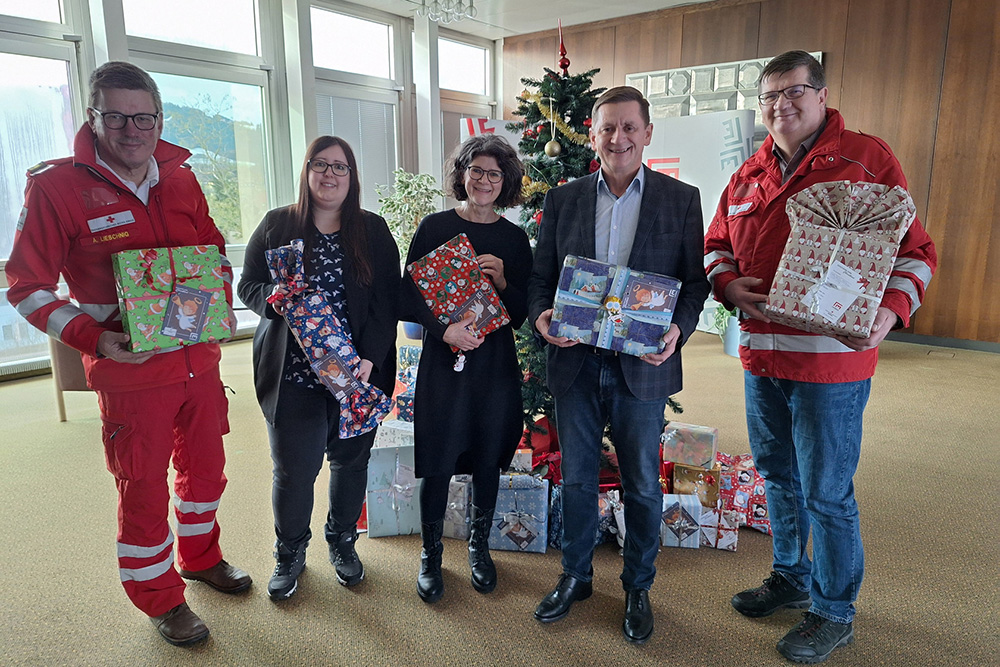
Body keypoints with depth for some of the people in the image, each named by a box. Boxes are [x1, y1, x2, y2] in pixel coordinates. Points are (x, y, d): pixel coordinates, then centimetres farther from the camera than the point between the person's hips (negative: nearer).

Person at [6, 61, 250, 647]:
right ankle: (160, 598, 33)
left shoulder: (180, 178, 3)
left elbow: (215, 248, 17)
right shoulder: (57, 186, -12)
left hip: (200, 361, 5)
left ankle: (201, 556, 47)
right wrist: (92, 337, -20)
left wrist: (222, 304, 1)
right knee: (144, 490, 9)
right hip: (130, 373, -5)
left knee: (205, 467, 21)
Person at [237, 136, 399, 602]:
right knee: (293, 468, 3)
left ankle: (342, 542, 35)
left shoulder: (374, 232, 5)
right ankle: (290, 553, 28)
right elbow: (247, 287, 8)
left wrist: (370, 358, -13)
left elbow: (387, 302, -1)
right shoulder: (276, 226, 5)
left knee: (351, 460, 11)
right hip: (292, 372, -1)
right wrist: (272, 298, -16)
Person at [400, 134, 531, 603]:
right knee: (439, 463, 3)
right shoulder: (436, 227, -1)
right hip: (443, 359, -2)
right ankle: (431, 553, 26)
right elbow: (408, 297, -3)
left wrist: (503, 282, -13)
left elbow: (522, 313, 5)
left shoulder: (515, 239, 6)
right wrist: (445, 328, -18)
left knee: (488, 460, 12)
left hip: (497, 362, 2)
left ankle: (479, 546, 34)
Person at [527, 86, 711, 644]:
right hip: (575, 362, 2)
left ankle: (639, 588, 34)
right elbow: (540, 276, 8)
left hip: (642, 367, -1)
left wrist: (679, 329, -18)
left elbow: (697, 280, 1)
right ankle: (575, 577, 37)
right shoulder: (563, 199, 6)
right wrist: (541, 315, -13)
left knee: (643, 486, 12)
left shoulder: (682, 199, 1)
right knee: (576, 478, 15)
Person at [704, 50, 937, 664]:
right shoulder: (749, 175, 12)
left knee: (827, 493, 4)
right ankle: (792, 578, 41)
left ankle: (836, 613, 26)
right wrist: (728, 283, -3)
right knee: (778, 477, 19)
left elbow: (914, 250, -5)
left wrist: (891, 310, -22)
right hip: (761, 353, 6)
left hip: (832, 356, -6)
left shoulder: (868, 158, -4)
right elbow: (716, 244, 18)